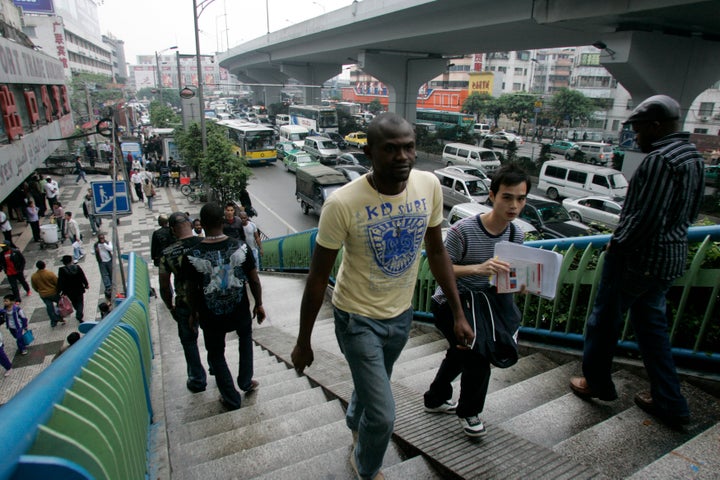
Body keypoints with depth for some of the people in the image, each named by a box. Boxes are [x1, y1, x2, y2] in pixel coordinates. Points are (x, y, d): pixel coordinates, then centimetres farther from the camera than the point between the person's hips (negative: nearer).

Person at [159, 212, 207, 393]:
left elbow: (164, 286, -7)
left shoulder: (167, 254, -14)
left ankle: (197, 380, 29)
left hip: (185, 305, -1)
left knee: (189, 341, 19)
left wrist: (170, 307, 9)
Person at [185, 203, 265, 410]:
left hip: (211, 315, -1)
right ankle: (246, 382, 36)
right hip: (240, 310, 1)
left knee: (216, 353, 20)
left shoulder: (194, 254, -16)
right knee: (245, 337, 31)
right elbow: (254, 280, -7)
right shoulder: (240, 247, -14)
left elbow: (192, 289, -5)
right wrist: (259, 304, 7)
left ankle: (231, 398, 28)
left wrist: (195, 312, 13)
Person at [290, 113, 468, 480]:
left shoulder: (429, 185, -13)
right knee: (382, 415, 1)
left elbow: (437, 251, 0)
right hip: (358, 319, -4)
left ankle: (355, 424, 64)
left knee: (372, 385, 28)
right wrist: (303, 341, -7)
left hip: (401, 314, 5)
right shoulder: (342, 203, -27)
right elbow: (318, 277, -16)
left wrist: (458, 313, 2)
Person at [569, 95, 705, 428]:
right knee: (652, 325, 18)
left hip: (638, 257, -9)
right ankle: (670, 403, 25)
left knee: (605, 319, 9)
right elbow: (691, 211, 17)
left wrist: (618, 243, -13)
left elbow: (647, 217, -25)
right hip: (670, 257, 9)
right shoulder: (693, 156, 11)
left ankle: (596, 382, 26)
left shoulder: (659, 160, -21)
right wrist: (671, 235, 17)